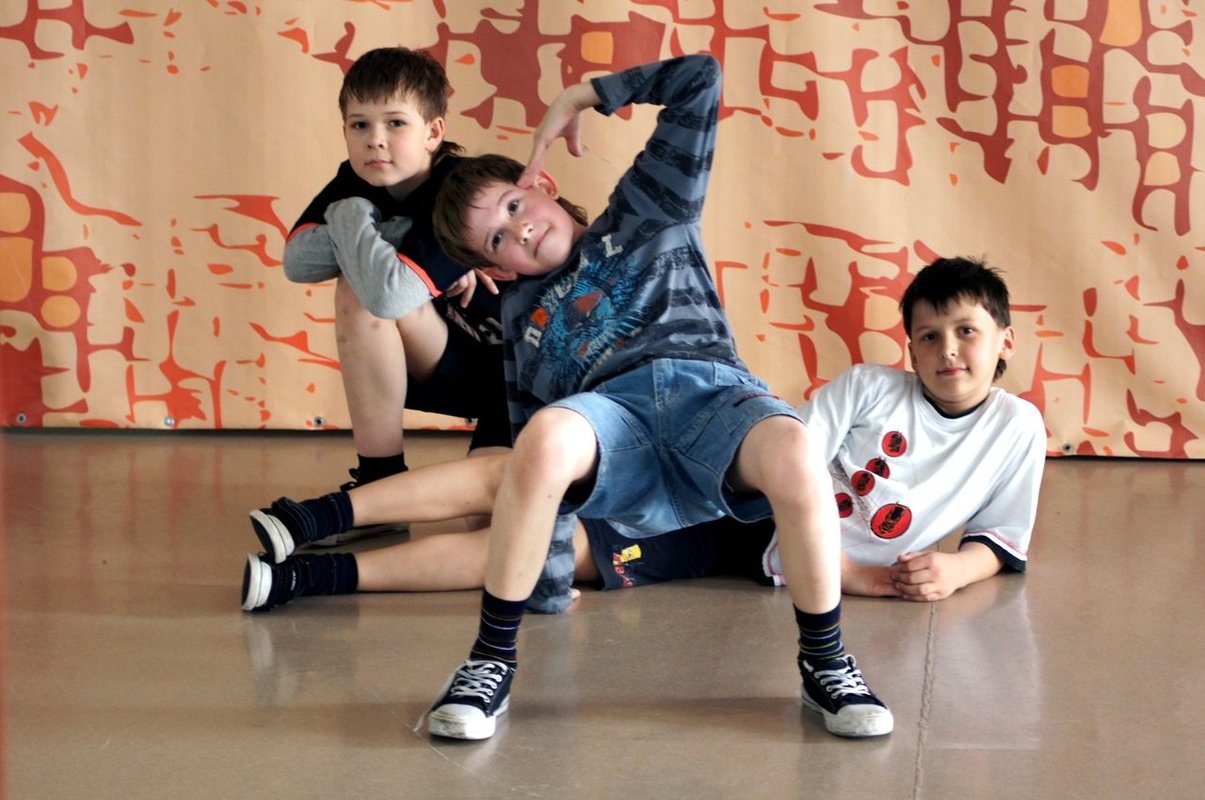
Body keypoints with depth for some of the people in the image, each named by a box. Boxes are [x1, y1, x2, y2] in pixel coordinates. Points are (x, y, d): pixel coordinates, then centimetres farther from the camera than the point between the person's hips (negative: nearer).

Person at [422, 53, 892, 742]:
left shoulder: (646, 213, 28)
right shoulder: (522, 311, 33)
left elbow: (700, 79, 24)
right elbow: (535, 436, 28)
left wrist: (581, 96, 26)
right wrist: (549, 583, 20)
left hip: (710, 385, -1)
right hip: (609, 409, 1)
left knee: (795, 454, -38)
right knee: (545, 441, -38)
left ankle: (825, 659, -18)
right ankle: (493, 660, -24)